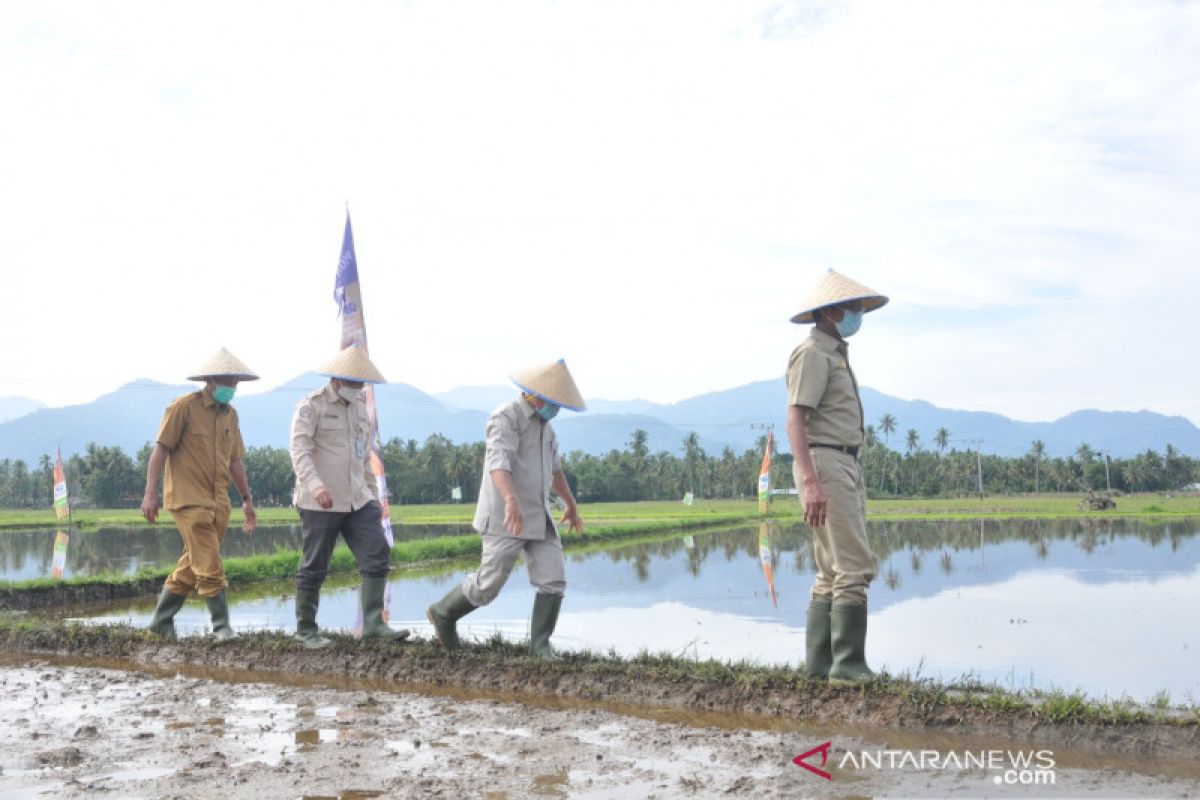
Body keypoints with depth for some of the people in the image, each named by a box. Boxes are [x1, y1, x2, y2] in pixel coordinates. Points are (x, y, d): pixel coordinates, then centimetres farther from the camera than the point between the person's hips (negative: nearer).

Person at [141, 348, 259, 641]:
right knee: (209, 567, -9)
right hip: (188, 500, -7)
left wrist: (247, 500, 19)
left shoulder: (230, 414, 14)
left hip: (218, 502, 7)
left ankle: (161, 621, 26)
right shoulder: (184, 407, -7)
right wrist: (150, 493, -15)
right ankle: (222, 626, -1)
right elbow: (160, 450, -9)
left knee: (191, 567, 13)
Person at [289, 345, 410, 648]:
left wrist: (374, 496, 19)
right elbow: (300, 451, -19)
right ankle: (305, 629, 16)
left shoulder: (360, 408, 16)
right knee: (314, 567, 2)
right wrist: (315, 486, -35)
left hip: (358, 500, 6)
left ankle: (373, 624, -4)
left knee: (377, 554, -7)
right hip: (321, 503, -6)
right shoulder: (311, 407, -7)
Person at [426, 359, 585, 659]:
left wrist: (571, 504, 35)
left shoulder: (541, 422, 12)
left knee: (553, 581, -4)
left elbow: (553, 466, 27)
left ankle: (540, 643, 9)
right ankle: (444, 613, 26)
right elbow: (498, 463, -33)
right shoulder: (505, 418, -16)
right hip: (506, 517, -7)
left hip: (536, 517, 8)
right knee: (487, 585, 1)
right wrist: (512, 501, -49)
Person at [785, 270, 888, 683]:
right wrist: (812, 483, -28)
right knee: (854, 567, -12)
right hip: (824, 465, -10)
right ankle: (849, 665, -8)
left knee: (832, 572, 10)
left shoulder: (836, 353, 21)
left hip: (845, 465, 10)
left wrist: (854, 483, 23)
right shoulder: (812, 352, -9)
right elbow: (795, 420, -19)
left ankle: (820, 662, 15)